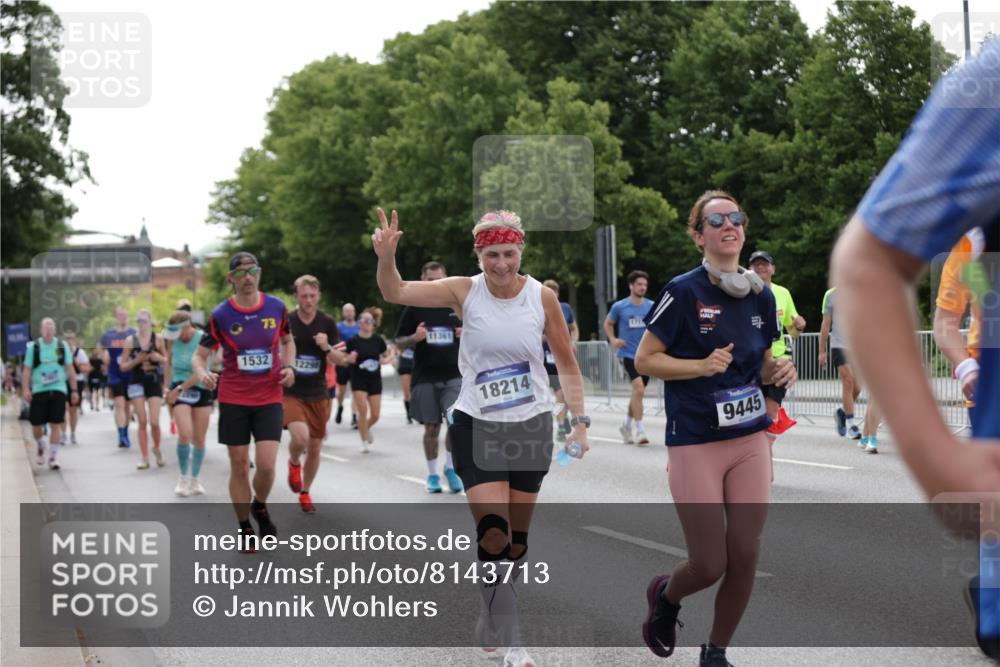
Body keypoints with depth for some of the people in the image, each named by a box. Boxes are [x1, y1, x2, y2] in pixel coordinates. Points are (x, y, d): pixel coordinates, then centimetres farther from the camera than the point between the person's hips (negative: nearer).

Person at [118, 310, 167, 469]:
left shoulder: (158, 339, 0)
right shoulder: (130, 341, 0)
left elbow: (166, 359, 9)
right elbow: (122, 366, 3)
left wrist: (159, 358, -12)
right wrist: (136, 361, -14)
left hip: (154, 383, 0)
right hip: (137, 383, 0)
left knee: (154, 422, -7)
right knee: (142, 421, -1)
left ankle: (157, 449, 21)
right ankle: (145, 458, 6)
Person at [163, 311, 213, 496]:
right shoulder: (173, 339, -3)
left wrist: (178, 389, -20)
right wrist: (168, 387, 9)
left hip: (201, 390, -1)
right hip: (179, 389, 1)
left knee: (199, 439, 5)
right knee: (185, 434, -16)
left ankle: (195, 480, 21)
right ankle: (183, 477, 0)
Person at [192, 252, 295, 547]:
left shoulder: (276, 307, 0)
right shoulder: (221, 315, -6)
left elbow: (287, 341, 18)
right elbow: (200, 356, -1)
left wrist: (289, 367, -1)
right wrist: (202, 374, -23)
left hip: (269, 399, 1)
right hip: (233, 399, -1)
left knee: (266, 464, -10)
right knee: (239, 467, 3)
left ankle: (260, 507, 21)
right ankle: (245, 529, 20)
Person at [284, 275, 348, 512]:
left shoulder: (327, 323, -2)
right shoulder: (285, 322, -6)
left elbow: (341, 360, -3)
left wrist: (327, 347, -21)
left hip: (318, 394, 3)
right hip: (291, 392, -3)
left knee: (315, 448, 9)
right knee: (300, 437, -26)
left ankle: (305, 492, 31)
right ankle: (294, 463, 9)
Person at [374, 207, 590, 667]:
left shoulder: (542, 297, -5)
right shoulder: (464, 292, -7)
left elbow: (566, 362, 5)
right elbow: (396, 293, -13)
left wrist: (579, 419, 0)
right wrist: (386, 257, -32)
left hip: (532, 426, 2)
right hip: (476, 427, -2)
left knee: (517, 539, 11)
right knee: (492, 534, -12)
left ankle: (493, 616, 35)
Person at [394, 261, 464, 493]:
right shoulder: (414, 309, 4)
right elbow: (399, 343, 5)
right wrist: (414, 338, -15)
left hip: (454, 375, 0)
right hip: (425, 378, 0)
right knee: (431, 427, 5)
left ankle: (450, 468, 2)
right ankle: (432, 475, 20)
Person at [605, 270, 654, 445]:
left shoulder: (651, 306, 2)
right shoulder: (619, 307, -4)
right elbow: (608, 324, 12)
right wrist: (613, 339, -4)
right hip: (628, 354, -4)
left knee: (637, 393, 14)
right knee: (639, 390, -20)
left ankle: (627, 426, 34)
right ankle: (639, 430, -15)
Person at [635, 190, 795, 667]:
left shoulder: (761, 296, 7)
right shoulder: (683, 291, -9)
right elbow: (644, 360, -5)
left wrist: (780, 372, -3)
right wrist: (703, 365, -19)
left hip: (752, 441, 5)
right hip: (695, 444, -5)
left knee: (745, 559, 1)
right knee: (710, 565, -3)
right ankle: (664, 596, 32)